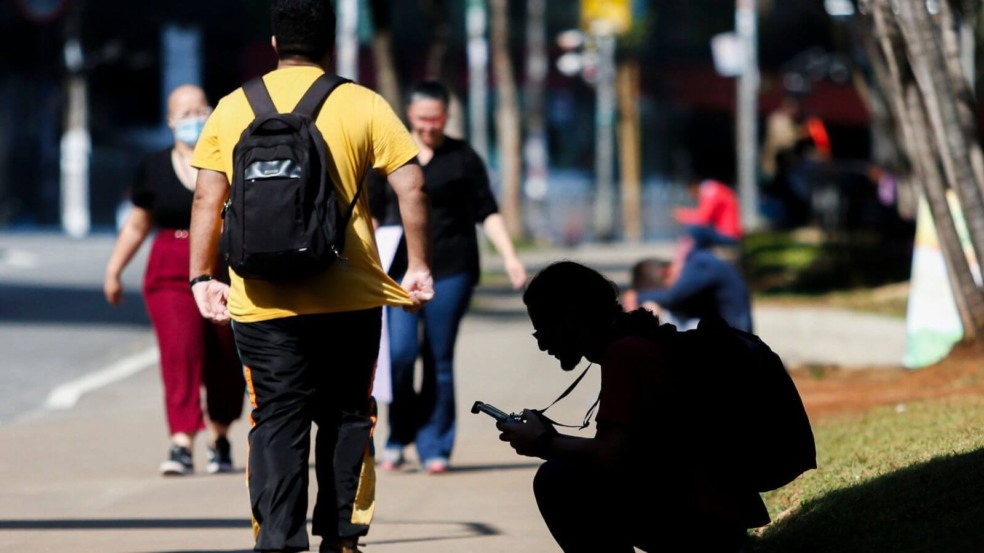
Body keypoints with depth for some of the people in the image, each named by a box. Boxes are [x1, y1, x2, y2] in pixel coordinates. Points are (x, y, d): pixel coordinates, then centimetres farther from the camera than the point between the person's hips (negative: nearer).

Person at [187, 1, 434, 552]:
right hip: (350, 298, -1)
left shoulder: (234, 108, 5)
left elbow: (208, 199, 3)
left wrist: (203, 277, 9)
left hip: (262, 300, 1)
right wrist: (420, 267, 4)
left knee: (277, 421, 3)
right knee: (346, 415, 12)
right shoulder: (363, 105, 1)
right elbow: (411, 185, -3)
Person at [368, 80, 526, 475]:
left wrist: (509, 257, -4)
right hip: (400, 269, 1)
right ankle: (399, 435, 6)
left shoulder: (463, 158, 5)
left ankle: (434, 448, 8)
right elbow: (371, 213, 13)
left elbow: (487, 213, 6)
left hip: (451, 270, 0)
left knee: (439, 362, 0)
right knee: (400, 353, -13)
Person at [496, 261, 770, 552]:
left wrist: (544, 443, -6)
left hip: (702, 522, -10)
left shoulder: (625, 353, -14)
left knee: (558, 481, -15)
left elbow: (610, 456, -23)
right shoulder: (642, 345, 15)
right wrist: (553, 438, 12)